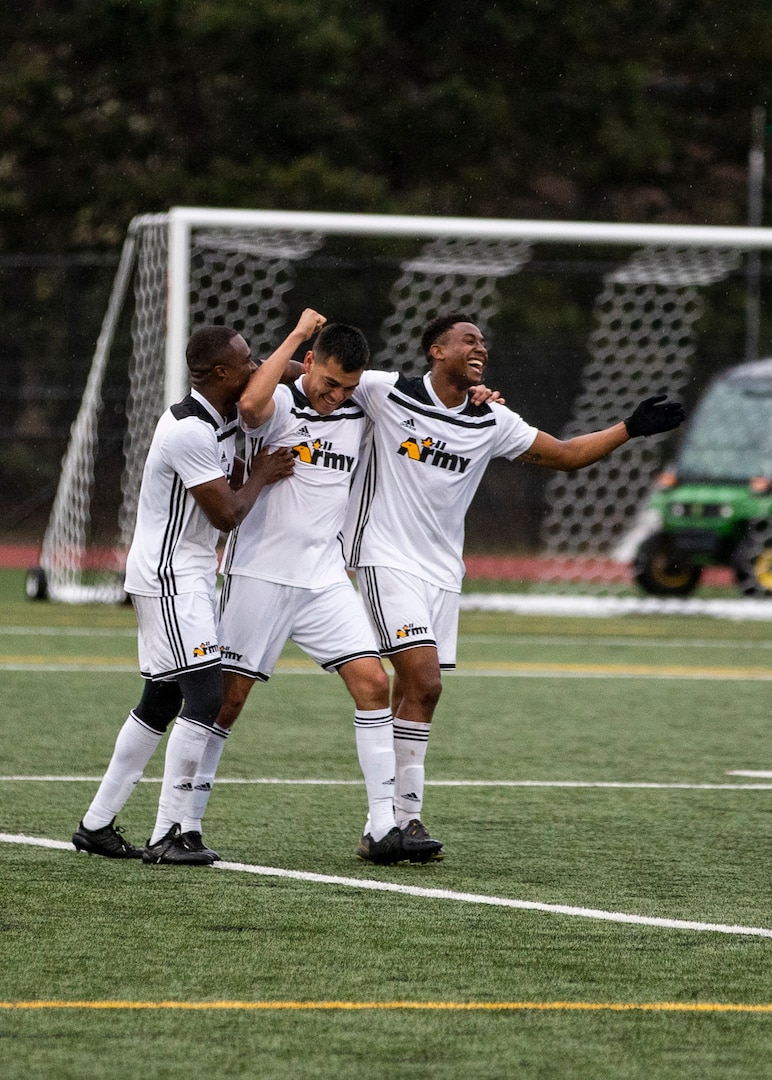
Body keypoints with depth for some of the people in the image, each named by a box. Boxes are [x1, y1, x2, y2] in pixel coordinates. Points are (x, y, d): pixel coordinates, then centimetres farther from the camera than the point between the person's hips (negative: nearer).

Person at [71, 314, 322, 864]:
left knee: (161, 702, 12)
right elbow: (227, 514, -20)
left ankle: (97, 823, 17)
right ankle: (168, 835, -13)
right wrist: (261, 475, -3)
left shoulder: (226, 415, 8)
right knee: (205, 696, -15)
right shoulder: (189, 431, -22)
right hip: (169, 577, -10)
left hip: (192, 577, 10)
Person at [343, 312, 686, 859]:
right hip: (387, 560, -5)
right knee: (423, 680, -17)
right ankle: (407, 813, -14)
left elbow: (566, 454, 15)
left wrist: (631, 428, 8)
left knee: (415, 693, 4)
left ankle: (386, 827, 9)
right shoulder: (387, 391, -6)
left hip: (443, 568, 5)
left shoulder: (492, 423, 7)